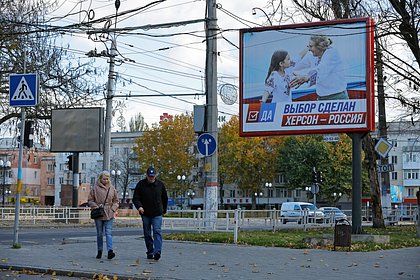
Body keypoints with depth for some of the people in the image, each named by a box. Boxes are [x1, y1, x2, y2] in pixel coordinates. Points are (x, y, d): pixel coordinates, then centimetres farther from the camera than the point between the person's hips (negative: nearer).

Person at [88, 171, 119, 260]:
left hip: (109, 215, 1)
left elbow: (116, 201, 15)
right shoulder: (95, 188, -1)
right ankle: (99, 251, 18)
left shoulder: (112, 188, 7)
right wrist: (96, 207, -10)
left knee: (109, 232, -9)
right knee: (99, 233, 8)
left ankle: (110, 250, -18)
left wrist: (113, 209, -1)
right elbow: (90, 200, 4)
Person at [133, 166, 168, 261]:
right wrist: (139, 206, -20)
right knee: (147, 234, 7)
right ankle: (150, 252, 16)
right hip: (145, 214, 1)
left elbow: (165, 199, 18)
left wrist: (164, 210, 18)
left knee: (157, 232, -15)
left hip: (157, 214, -1)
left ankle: (157, 251, -25)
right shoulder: (141, 184, 0)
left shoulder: (160, 184, 4)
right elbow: (135, 198, -1)